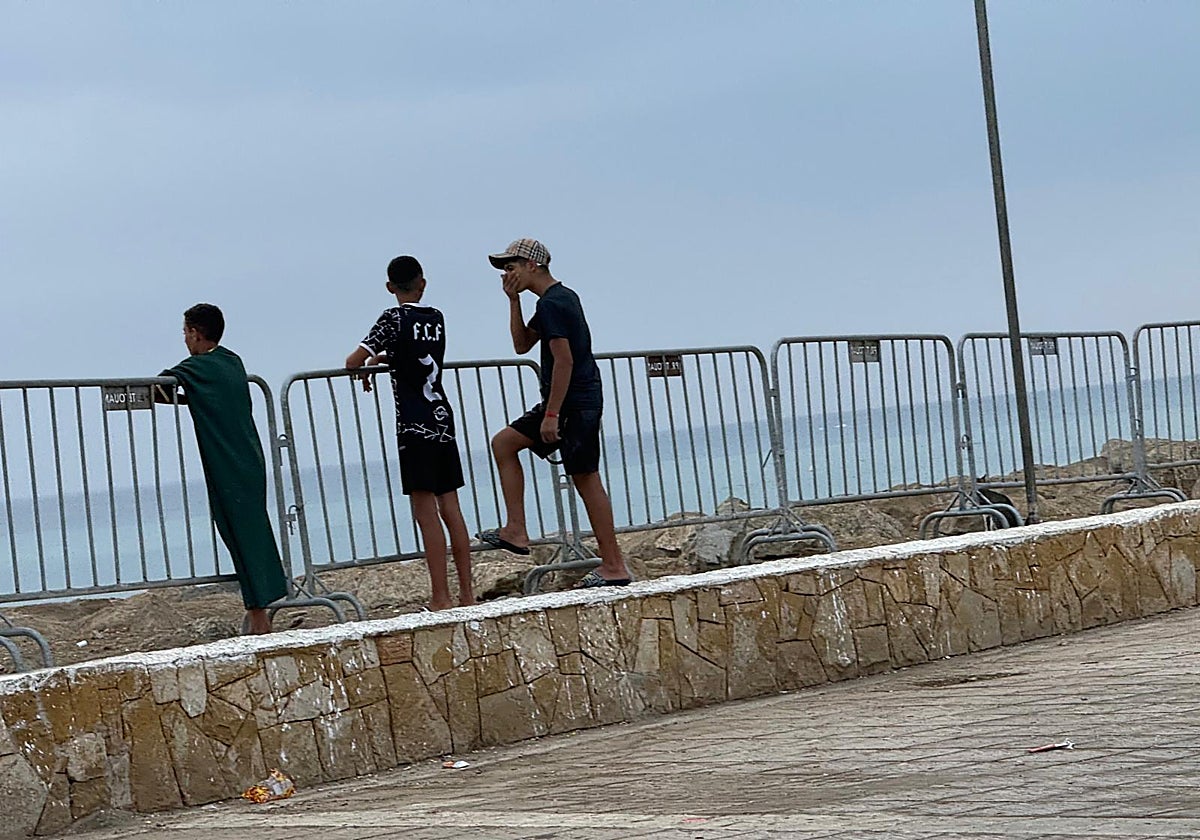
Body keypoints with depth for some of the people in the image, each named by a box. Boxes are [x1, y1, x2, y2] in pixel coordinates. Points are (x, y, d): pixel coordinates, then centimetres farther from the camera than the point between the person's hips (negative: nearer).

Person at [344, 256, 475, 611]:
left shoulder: (395, 318, -7)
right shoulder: (436, 318, 12)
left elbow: (353, 361, -9)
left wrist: (361, 365, 12)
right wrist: (380, 359, 30)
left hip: (415, 425, -6)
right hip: (443, 419, 6)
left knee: (425, 511, -7)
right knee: (450, 507, 8)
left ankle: (440, 597, -9)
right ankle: (466, 593, 8)